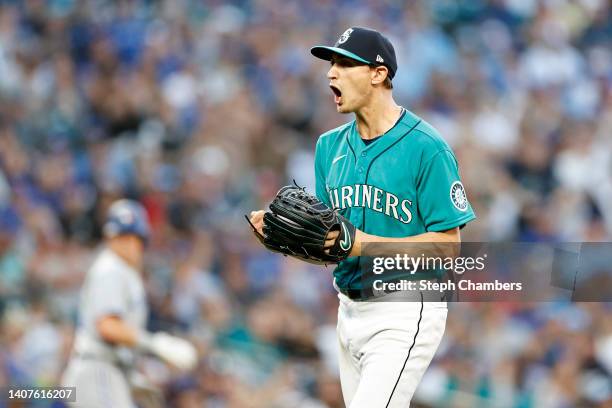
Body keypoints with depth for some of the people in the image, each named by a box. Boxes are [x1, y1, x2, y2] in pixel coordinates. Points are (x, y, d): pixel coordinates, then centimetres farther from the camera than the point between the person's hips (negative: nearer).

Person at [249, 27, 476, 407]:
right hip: (350, 312, 8)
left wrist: (367, 244, -22)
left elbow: (448, 241, -14)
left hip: (404, 313, -8)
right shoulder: (331, 145, 10)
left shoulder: (426, 148, -12)